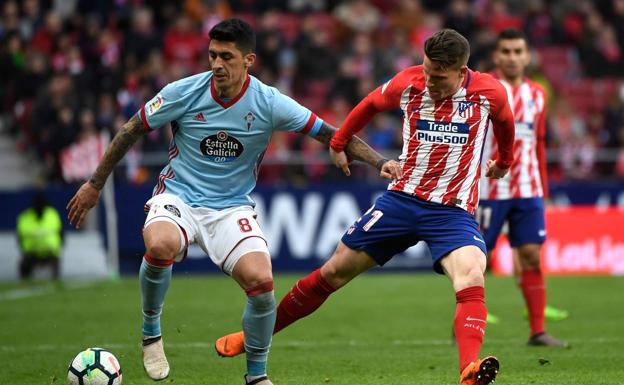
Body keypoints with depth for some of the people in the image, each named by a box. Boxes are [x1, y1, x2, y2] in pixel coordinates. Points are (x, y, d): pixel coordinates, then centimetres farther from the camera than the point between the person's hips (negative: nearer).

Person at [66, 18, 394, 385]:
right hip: (178, 195, -1)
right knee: (160, 247, -36)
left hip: (232, 207, 1)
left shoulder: (268, 103, -11)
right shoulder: (184, 92, -11)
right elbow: (131, 131, 2)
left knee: (262, 282, -22)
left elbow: (331, 134, -6)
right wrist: (95, 184, 7)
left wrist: (381, 162, -18)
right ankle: (151, 330, -6)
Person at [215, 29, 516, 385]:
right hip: (401, 198, 2)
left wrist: (503, 162, 32)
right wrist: (339, 142, 23)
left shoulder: (489, 92, -10)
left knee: (472, 278, -31)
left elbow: (505, 122, 15)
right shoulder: (408, 84, -7)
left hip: (453, 211, -2)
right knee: (334, 272, 7)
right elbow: (371, 104, 16)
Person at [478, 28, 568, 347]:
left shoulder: (537, 94, 11)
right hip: (489, 189, -4)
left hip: (528, 190, 4)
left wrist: (543, 189, 14)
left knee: (531, 255, -2)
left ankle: (538, 332, -1)